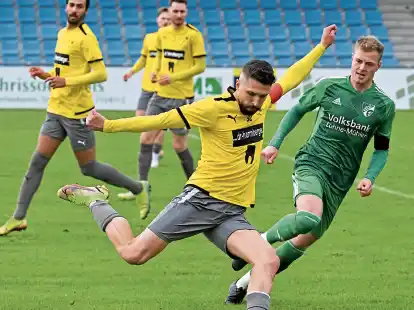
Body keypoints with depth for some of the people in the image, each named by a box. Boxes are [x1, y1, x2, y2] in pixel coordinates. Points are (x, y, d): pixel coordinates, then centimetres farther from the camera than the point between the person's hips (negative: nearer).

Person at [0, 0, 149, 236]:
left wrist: (66, 81, -25)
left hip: (76, 113, -7)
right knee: (37, 161, 1)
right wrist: (46, 75, 7)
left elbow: (100, 74, -20)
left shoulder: (86, 37, -14)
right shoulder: (63, 33, 12)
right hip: (56, 110, 7)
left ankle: (138, 188, 20)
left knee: (89, 168, 2)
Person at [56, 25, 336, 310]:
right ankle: (96, 202, 23)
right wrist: (109, 126, -17)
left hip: (233, 213, 5)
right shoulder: (215, 108, -13)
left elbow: (290, 79, 24)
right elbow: (161, 120, -13)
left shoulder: (262, 104, 6)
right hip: (201, 199, -5)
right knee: (133, 253, -3)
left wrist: (322, 47, 30)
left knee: (269, 261, -22)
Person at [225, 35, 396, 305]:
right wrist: (275, 144, 8)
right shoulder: (329, 87, -1)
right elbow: (297, 111, 14)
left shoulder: (384, 105, 2)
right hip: (311, 163, -3)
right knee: (308, 218, -33)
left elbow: (382, 149, 12)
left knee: (308, 239, 4)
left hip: (341, 180, 3)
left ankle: (248, 280, 20)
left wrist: (370, 177, -5)